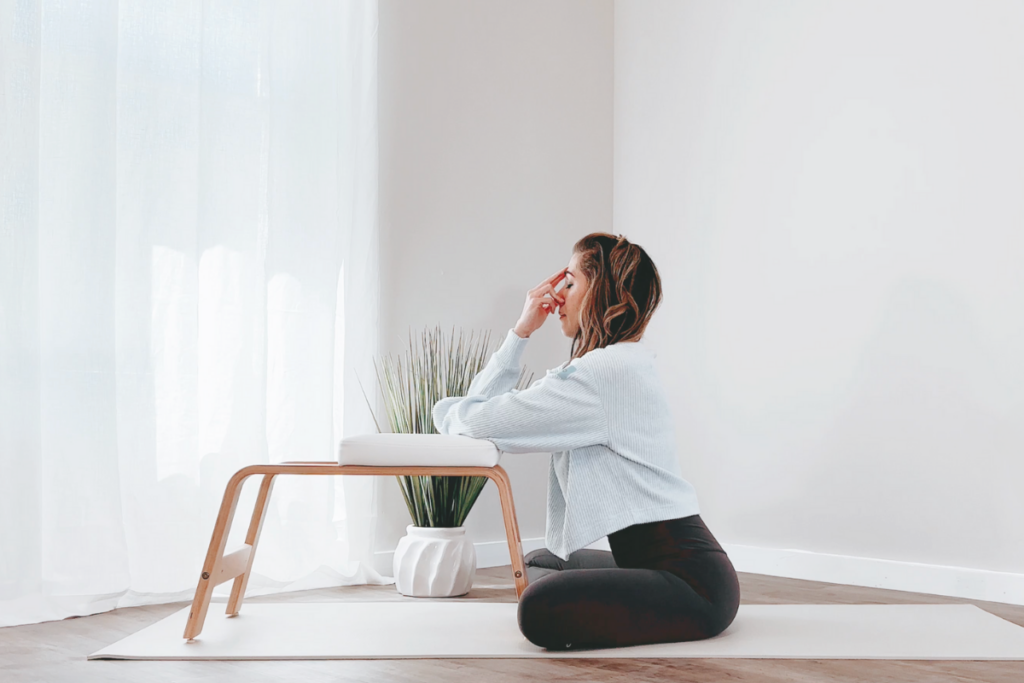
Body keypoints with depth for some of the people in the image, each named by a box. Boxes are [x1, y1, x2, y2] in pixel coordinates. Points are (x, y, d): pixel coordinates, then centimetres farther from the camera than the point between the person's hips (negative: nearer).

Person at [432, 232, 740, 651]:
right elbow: (486, 400, 16)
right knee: (539, 562, 29)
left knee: (541, 609, -30)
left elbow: (480, 420, -17)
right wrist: (521, 331, 10)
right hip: (659, 561, 11)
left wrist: (445, 410, 5)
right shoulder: (619, 364, 15)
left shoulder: (605, 370, -17)